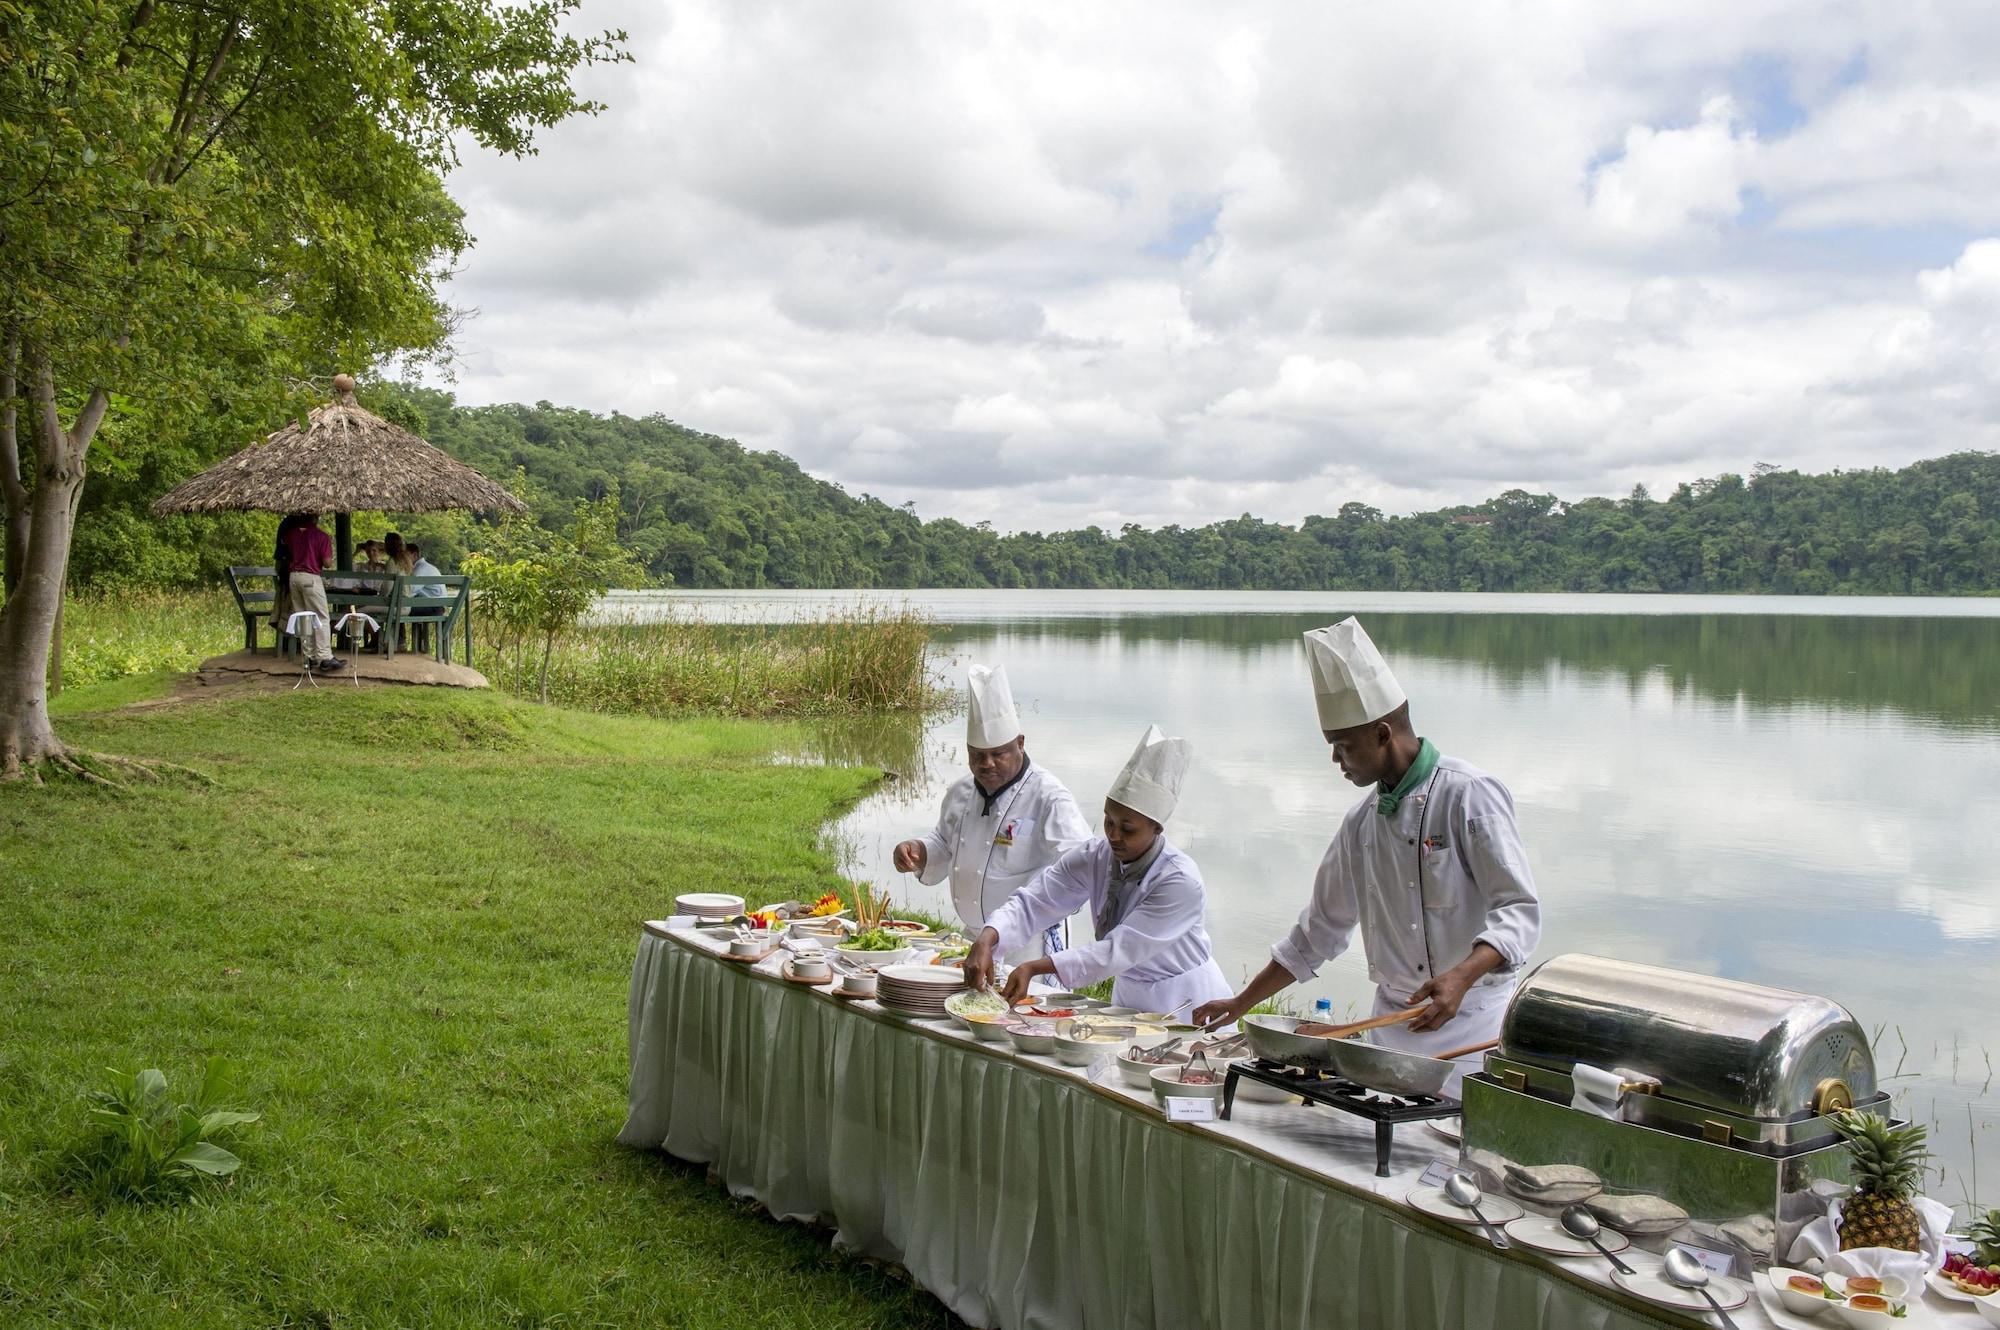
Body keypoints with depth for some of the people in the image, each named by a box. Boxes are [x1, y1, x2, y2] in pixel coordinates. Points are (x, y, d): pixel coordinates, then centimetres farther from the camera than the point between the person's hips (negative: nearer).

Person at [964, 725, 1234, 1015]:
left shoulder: (1181, 882, -23)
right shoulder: (1094, 857, -5)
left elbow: (1120, 950, -27)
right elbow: (1032, 903, -11)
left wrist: (1037, 967, -33)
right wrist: (987, 939, -30)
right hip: (1129, 996, 5)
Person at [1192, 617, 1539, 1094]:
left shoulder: (1468, 795, -11)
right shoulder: (1362, 821, 10)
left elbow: (1520, 911, -15)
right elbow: (1320, 930, 18)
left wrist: (1461, 977, -31)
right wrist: (1241, 1005, 16)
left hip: (1472, 1021, -6)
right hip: (1392, 1020, 6)